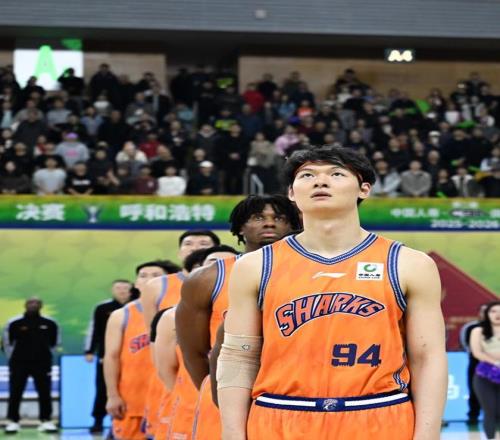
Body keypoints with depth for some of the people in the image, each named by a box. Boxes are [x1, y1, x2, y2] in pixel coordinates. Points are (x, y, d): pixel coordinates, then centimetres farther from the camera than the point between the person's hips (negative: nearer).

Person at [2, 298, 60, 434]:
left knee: (45, 393, 2)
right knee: (15, 393, 0)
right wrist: (14, 358, 11)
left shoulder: (50, 324, -2)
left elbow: (54, 342, 12)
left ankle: (46, 421, 11)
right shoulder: (14, 323, -6)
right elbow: (7, 343, 6)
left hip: (42, 363, 1)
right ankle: (13, 422, 8)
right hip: (19, 363, -1)